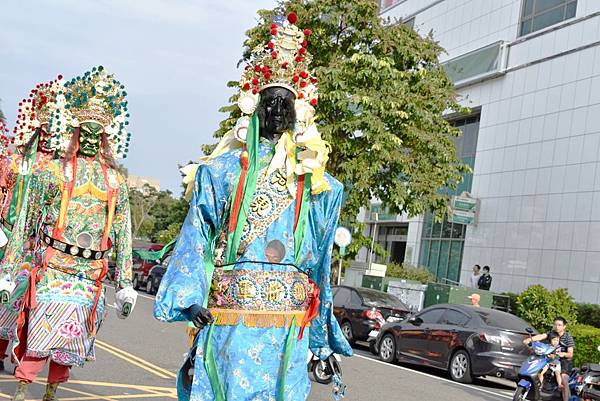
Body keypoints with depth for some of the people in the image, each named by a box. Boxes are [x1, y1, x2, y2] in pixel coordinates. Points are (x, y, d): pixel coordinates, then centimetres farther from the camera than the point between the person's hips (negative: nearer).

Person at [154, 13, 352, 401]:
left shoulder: (315, 184, 13)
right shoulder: (223, 171, 8)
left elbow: (320, 261, 16)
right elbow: (196, 239, 4)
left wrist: (322, 338, 16)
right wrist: (189, 297, -9)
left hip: (290, 326, 2)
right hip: (230, 318, -2)